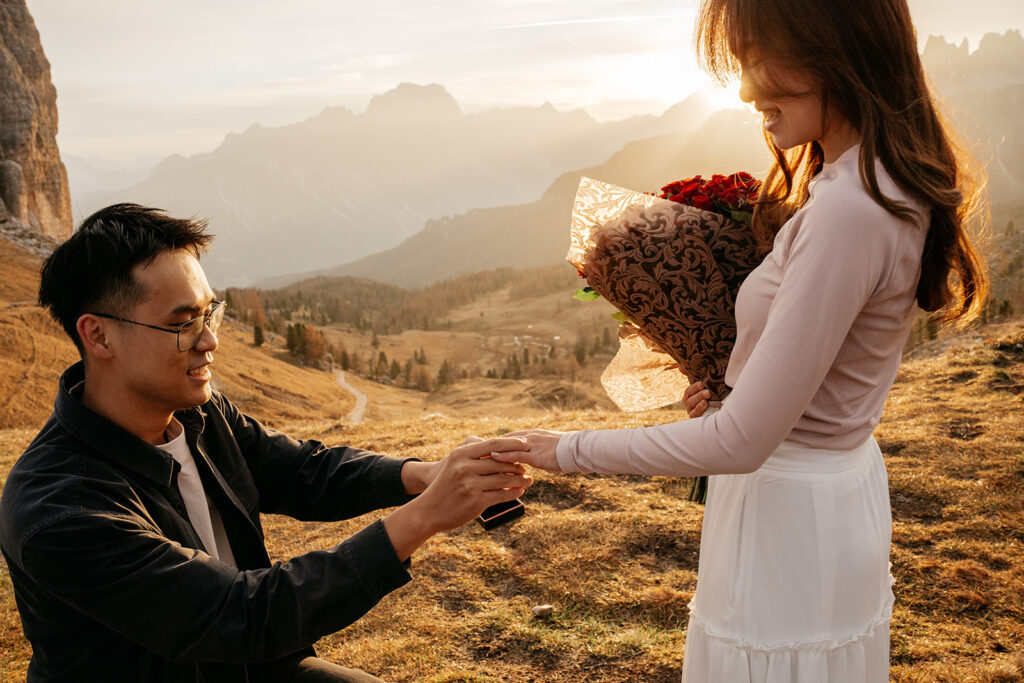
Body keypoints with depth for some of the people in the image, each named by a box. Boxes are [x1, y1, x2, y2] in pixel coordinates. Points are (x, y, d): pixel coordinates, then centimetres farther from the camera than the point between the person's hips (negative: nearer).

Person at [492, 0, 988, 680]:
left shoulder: (847, 214, -29)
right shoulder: (892, 186, 2)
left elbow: (739, 443, -28)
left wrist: (571, 451, -18)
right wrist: (729, 381, 2)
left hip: (789, 519, -9)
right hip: (845, 482, 9)